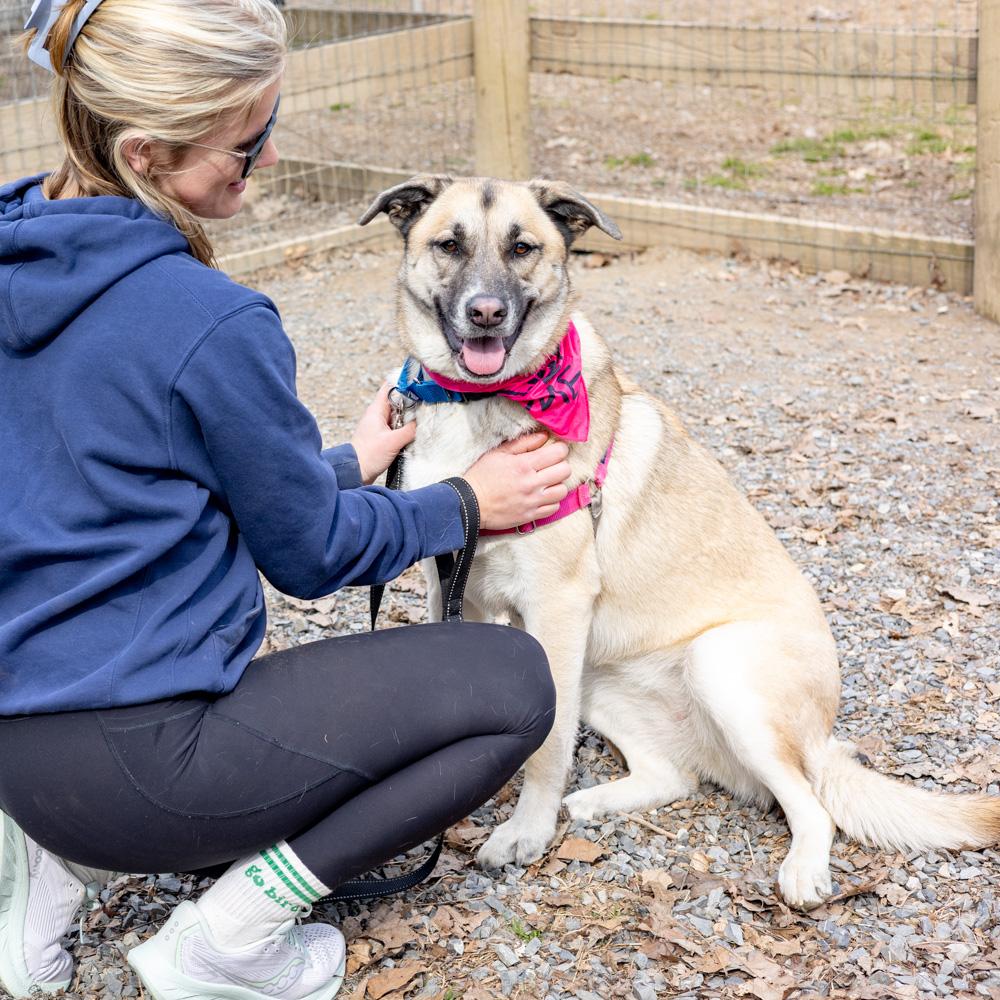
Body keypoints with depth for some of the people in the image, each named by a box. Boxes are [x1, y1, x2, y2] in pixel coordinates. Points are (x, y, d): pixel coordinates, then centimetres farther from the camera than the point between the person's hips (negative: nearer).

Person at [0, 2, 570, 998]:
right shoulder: (207, 322, -21)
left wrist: (350, 462, 23)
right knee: (512, 679, -1)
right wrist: (464, 503, 10)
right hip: (128, 756, -9)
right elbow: (311, 552, -7)